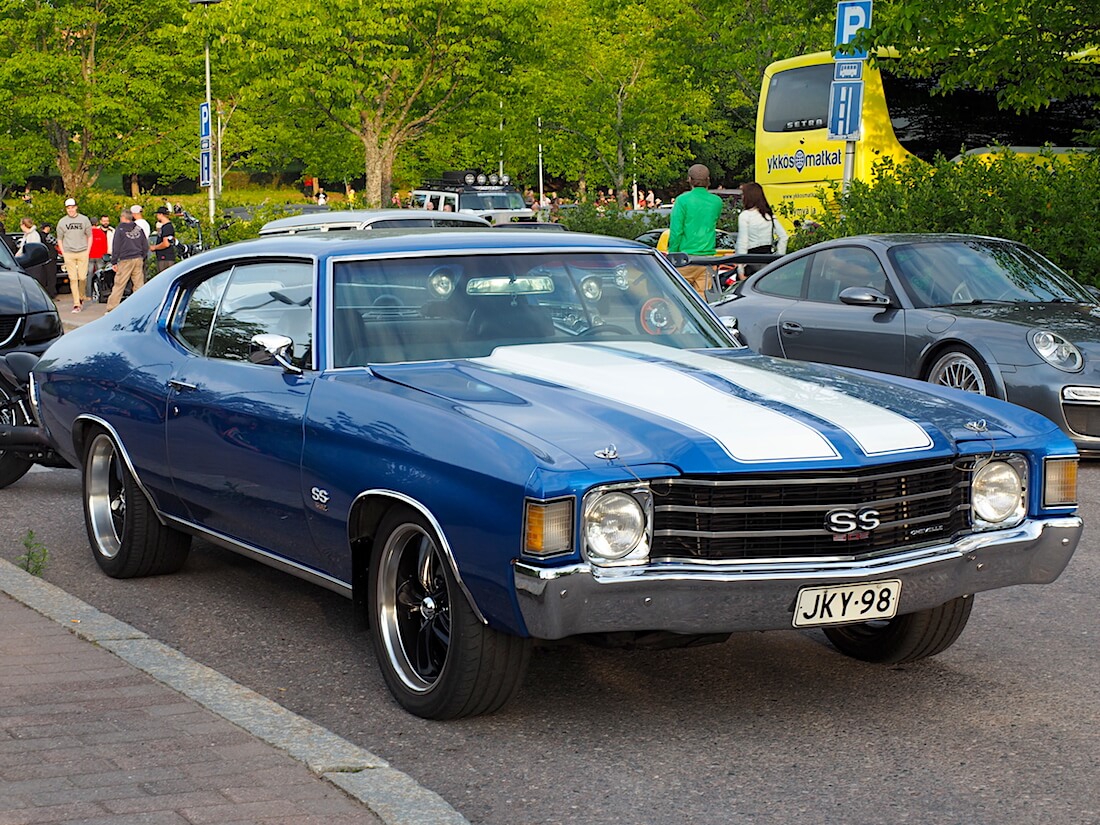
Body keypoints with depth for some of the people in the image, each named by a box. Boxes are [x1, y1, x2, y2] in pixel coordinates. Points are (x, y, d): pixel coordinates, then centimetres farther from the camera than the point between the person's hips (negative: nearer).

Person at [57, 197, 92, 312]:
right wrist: (63, 252, 4)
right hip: (68, 254, 0)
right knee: (73, 279, -4)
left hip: (82, 253, 0)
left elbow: (89, 236, 13)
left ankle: (81, 296, 23)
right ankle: (76, 304, -4)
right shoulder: (62, 222, 7)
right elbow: (59, 239, 14)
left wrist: (88, 251, 4)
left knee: (82, 277, -3)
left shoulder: (84, 219, 6)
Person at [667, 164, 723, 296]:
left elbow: (676, 231, -7)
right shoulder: (716, 202, 6)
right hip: (707, 257, 4)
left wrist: (672, 255, -1)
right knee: (703, 297, 3)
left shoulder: (683, 200, -7)